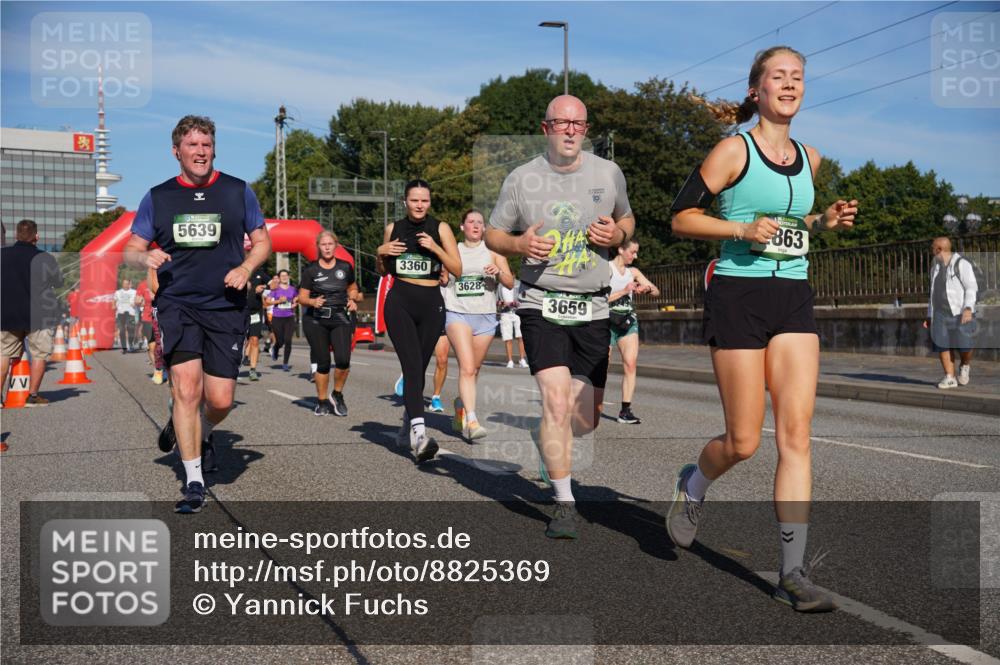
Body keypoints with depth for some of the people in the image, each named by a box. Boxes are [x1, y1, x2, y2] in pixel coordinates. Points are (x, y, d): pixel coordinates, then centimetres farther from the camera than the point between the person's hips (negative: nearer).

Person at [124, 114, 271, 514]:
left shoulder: (238, 192, 7)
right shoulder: (157, 197, 7)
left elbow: (262, 241, 12)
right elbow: (131, 251, 10)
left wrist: (246, 267, -8)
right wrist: (146, 257, -14)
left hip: (226, 307, 1)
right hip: (176, 305, 0)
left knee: (220, 401, -2)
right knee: (186, 388, -15)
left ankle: (192, 429, 36)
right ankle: (194, 483, -3)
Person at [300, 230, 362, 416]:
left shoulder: (345, 267, 7)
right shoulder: (311, 270, 1)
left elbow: (352, 289, 22)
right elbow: (302, 297, 2)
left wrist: (353, 300, 1)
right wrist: (312, 301, -19)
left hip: (340, 318, 1)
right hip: (316, 321, -1)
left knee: (343, 360, -15)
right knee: (322, 363, 2)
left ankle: (337, 395, 9)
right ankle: (322, 401, 18)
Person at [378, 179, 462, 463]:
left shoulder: (440, 228, 4)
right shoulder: (393, 228, 10)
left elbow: (457, 269, -2)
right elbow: (384, 271, 20)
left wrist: (435, 248, -14)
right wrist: (381, 252, 0)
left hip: (431, 303, 1)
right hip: (399, 302, 0)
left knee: (419, 368, 8)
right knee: (412, 366, -17)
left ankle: (409, 420, 31)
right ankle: (418, 432, -29)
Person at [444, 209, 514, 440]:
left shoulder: (493, 251, 11)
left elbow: (510, 283, 5)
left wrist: (499, 272, -15)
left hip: (486, 317, 2)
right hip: (458, 314, -2)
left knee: (474, 370, 10)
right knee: (467, 368, -19)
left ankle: (461, 405, 35)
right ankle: (471, 421, -28)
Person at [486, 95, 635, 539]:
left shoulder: (608, 173, 5)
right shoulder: (521, 179, -1)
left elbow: (627, 219, 20)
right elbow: (492, 235, 7)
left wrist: (618, 235, -4)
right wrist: (519, 244, -15)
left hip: (593, 308, 3)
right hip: (541, 305, -3)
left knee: (585, 420, 5)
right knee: (557, 402, -17)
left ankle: (546, 440, 40)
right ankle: (564, 503, -4)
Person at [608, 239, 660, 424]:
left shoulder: (633, 271, 11)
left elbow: (656, 292, 12)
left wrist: (647, 288, -10)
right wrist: (624, 291, -18)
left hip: (628, 321, 4)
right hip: (608, 320, -4)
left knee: (630, 364, -10)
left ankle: (625, 409, -8)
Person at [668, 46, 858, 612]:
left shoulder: (809, 158, 14)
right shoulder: (735, 149, -4)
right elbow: (682, 217, -4)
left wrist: (825, 222, 9)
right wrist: (742, 229, -17)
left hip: (794, 299, 5)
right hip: (739, 295, -5)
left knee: (796, 434, -5)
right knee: (744, 443, -3)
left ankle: (794, 572, -2)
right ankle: (694, 485, 32)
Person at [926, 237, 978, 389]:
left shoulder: (961, 264, -7)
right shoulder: (935, 268, 15)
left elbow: (971, 288, -12)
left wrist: (968, 308, -26)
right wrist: (929, 316, 16)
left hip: (960, 313, -6)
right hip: (940, 313, 6)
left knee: (963, 346, -10)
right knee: (942, 345, -5)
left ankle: (965, 366, 20)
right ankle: (950, 378, -1)